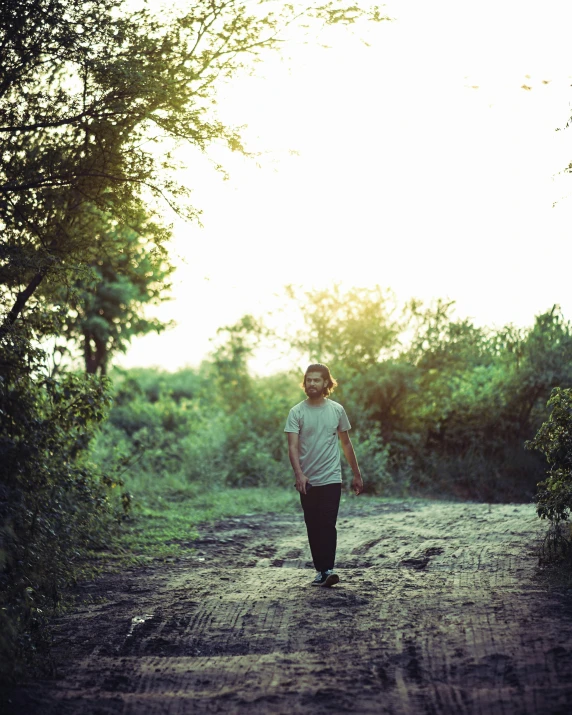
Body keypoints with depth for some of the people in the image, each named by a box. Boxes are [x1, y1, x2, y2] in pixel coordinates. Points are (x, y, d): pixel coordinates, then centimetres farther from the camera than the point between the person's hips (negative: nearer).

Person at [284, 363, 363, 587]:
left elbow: (346, 443, 12)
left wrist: (357, 474, 14)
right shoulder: (297, 412, -3)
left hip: (331, 479, -1)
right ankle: (321, 570, 14)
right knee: (313, 526, 6)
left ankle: (327, 570, -16)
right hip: (307, 481, 1)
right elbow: (293, 446, -11)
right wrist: (299, 474, -27)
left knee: (327, 524, -12)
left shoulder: (337, 410, 3)